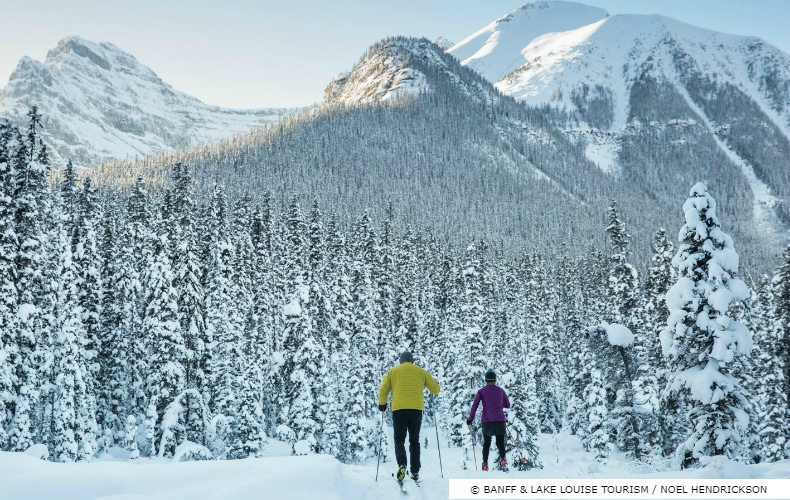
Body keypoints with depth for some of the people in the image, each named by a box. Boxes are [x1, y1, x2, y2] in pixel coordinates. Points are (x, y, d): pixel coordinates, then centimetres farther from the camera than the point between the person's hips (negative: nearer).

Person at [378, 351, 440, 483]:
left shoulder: (393, 371, 9)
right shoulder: (421, 371, 11)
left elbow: (383, 390, 3)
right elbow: (436, 389, 10)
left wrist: (382, 404, 19)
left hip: (399, 409, -1)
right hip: (416, 409, 1)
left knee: (399, 440, 4)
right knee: (414, 441, 13)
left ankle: (402, 464, -23)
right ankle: (415, 471, 7)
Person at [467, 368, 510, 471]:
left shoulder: (481, 391, 5)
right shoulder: (501, 390, 11)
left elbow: (475, 405, -3)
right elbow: (507, 405, 18)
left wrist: (470, 418, 3)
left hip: (487, 420, 0)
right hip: (500, 420, 0)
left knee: (486, 442, 17)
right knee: (500, 442, 3)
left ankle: (485, 463, 3)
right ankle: (502, 458, -26)